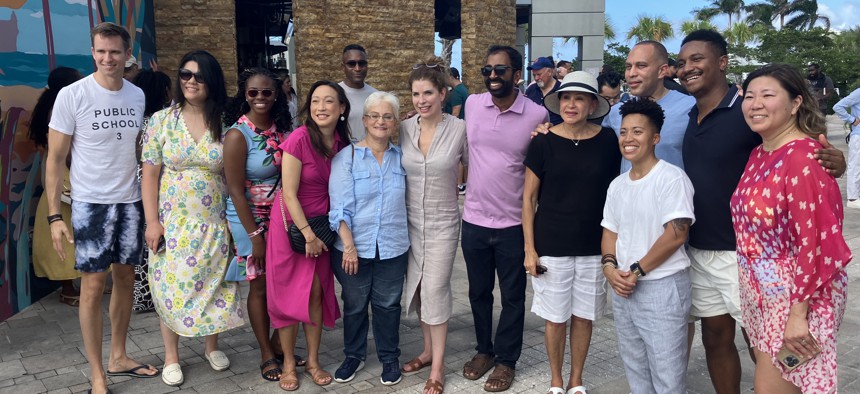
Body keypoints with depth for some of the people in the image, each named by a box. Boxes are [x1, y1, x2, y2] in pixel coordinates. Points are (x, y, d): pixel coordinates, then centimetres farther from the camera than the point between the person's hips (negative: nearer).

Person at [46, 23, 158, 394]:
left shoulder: (138, 96, 3)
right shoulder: (72, 95, -9)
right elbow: (55, 159, -6)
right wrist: (54, 216, -11)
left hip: (131, 202, 4)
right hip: (91, 203, -4)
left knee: (125, 279, 12)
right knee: (94, 285, 0)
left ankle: (118, 357, 28)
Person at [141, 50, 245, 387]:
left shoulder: (225, 125, -1)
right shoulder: (162, 120, -2)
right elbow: (150, 173, -4)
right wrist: (152, 221, -10)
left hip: (214, 223, 1)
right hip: (173, 222, 0)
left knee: (213, 285, 10)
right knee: (171, 286, 7)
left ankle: (212, 346, 31)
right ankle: (171, 357, 23)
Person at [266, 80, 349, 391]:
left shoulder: (343, 143, -3)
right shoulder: (299, 138, -19)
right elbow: (289, 193, -17)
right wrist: (308, 234, -15)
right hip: (291, 225, -4)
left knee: (316, 294, 8)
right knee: (288, 294, 5)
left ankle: (313, 361, 23)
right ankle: (288, 364, 21)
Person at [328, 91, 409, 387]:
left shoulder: (402, 157, 4)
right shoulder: (347, 157, -5)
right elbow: (340, 206, -11)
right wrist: (348, 245, -16)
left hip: (393, 248, 2)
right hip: (354, 248, -1)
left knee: (387, 305, 12)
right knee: (354, 305, 13)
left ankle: (390, 359, 30)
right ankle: (354, 356, 34)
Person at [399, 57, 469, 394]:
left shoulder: (459, 129, -12)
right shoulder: (404, 129, -3)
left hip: (442, 222, -4)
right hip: (411, 221, 4)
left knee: (435, 290, -2)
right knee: (418, 288, 13)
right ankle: (429, 350, 33)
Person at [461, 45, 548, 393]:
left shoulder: (537, 115, -10)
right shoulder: (472, 104, -1)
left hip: (514, 222, -3)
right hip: (474, 219, 3)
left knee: (512, 296, 11)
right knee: (478, 292, 17)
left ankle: (506, 360, 28)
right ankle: (483, 350, 36)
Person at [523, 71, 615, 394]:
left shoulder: (608, 140, -4)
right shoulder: (543, 142, -6)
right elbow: (528, 198, -2)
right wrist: (529, 248, -5)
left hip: (594, 246, 1)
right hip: (551, 246, -1)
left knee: (583, 316, 13)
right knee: (556, 319, 9)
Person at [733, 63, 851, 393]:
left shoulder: (804, 157, -20)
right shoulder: (759, 154, 6)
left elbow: (818, 241, -22)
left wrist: (798, 311, -20)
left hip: (798, 295, -8)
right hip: (762, 292, 8)